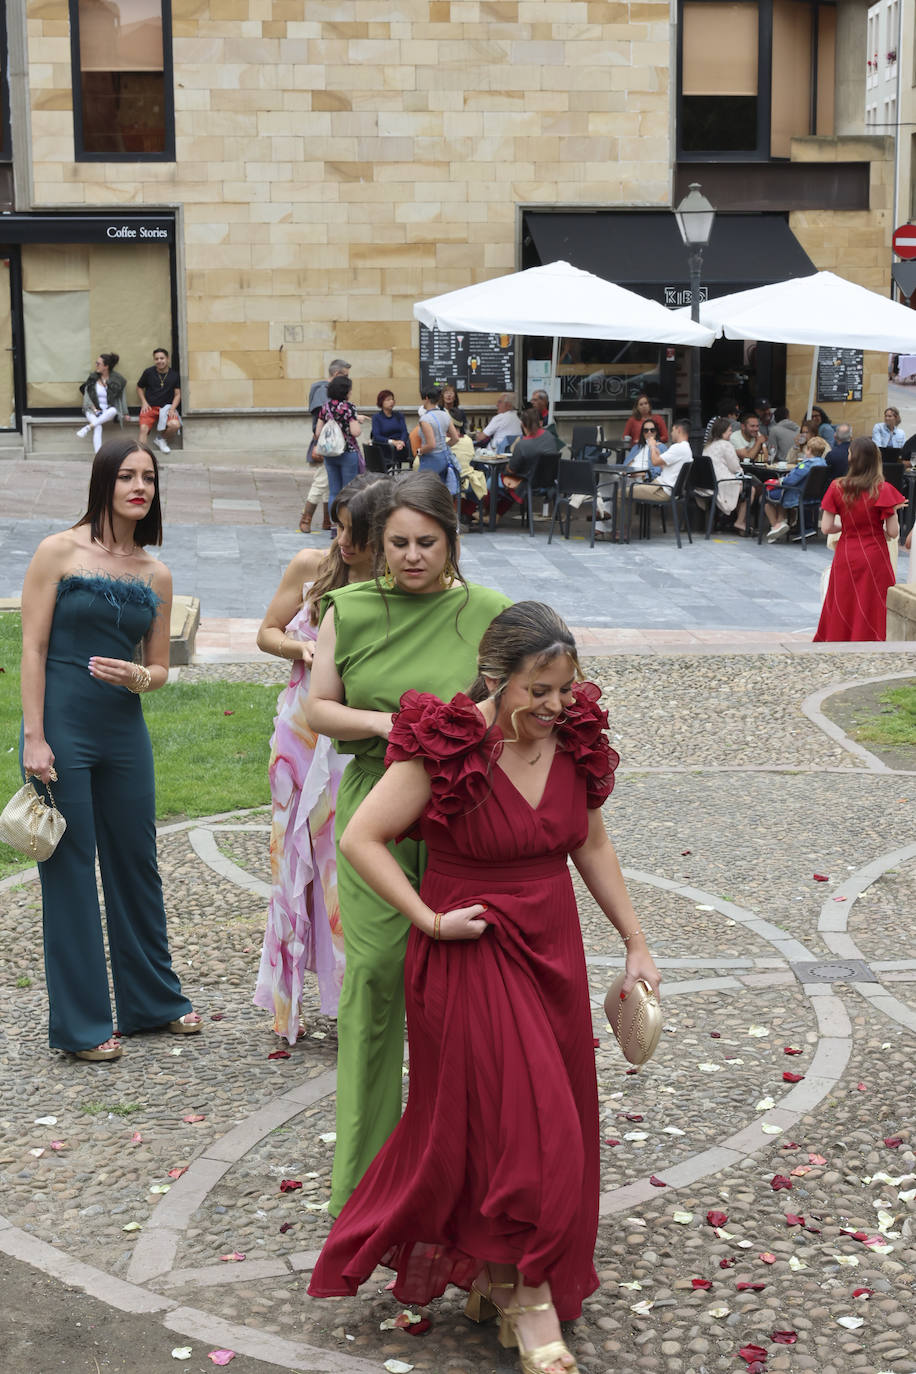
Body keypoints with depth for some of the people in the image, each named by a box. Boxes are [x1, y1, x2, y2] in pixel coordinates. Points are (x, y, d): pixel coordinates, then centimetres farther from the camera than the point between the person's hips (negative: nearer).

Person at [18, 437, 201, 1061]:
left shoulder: (156, 574, 8)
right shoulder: (60, 552, -5)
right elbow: (33, 647, -7)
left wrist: (140, 677, -11)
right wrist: (34, 738, -12)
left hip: (124, 730, 5)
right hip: (62, 728, -5)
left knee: (137, 863, 14)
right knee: (71, 873, 2)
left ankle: (154, 998, 30)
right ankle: (82, 1024, 13)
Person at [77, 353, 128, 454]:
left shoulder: (117, 379, 2)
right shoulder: (92, 378, 5)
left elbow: (121, 397, 11)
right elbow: (86, 395, 6)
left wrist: (125, 413, 9)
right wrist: (94, 409, -8)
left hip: (108, 411, 0)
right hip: (93, 410, 0)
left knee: (113, 411, -38)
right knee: (97, 427, -31)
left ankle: (87, 428, -37)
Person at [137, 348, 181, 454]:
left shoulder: (174, 375, 6)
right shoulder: (148, 372, 5)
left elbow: (177, 394, 8)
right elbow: (139, 388, 17)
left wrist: (172, 408, -7)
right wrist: (144, 402, 2)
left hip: (166, 407, 1)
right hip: (150, 407, -1)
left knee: (175, 425, -27)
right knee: (144, 428, -28)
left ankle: (160, 438, 4)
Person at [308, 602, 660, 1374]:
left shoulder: (575, 738, -2)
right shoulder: (446, 748, -19)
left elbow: (591, 846, 10)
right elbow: (361, 838, -15)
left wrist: (635, 943, 11)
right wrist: (429, 920, -16)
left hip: (553, 950, 6)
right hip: (472, 956, -6)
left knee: (553, 1125, 12)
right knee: (512, 1123, -6)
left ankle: (494, 1277, 31)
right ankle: (526, 1298, 11)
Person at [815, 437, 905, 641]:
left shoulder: (837, 488, -6)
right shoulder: (883, 490, -10)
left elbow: (826, 528, -5)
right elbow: (893, 532, -10)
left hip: (846, 557, 2)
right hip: (875, 556, -2)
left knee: (842, 613, 13)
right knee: (873, 614, 4)